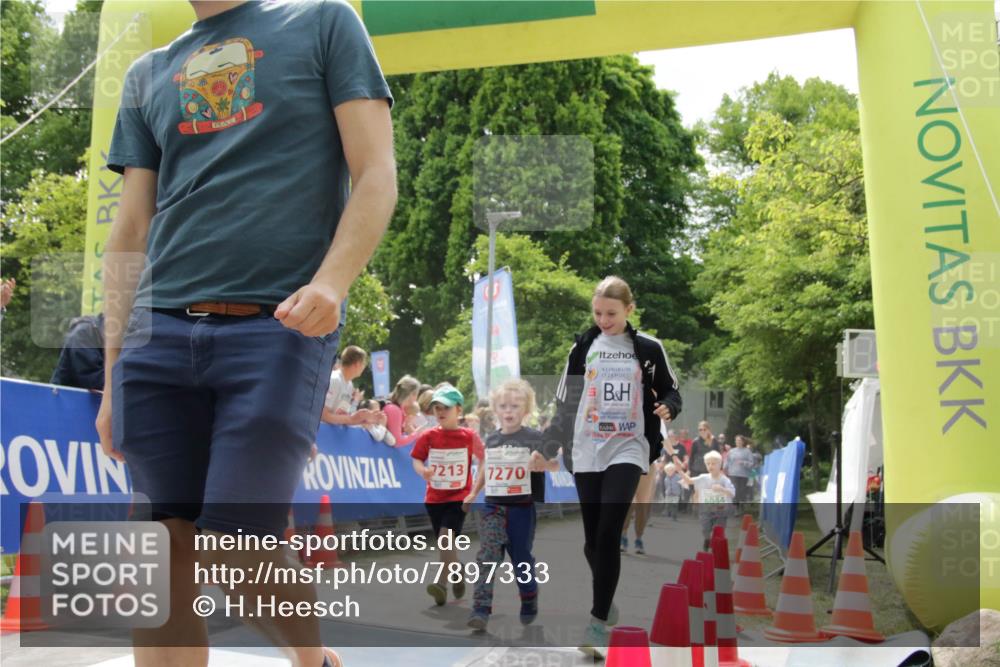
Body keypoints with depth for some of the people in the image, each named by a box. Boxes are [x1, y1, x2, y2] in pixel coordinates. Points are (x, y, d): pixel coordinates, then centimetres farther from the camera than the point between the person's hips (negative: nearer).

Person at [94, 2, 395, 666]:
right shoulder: (148, 75, 21)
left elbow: (376, 175, 1)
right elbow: (131, 230, 17)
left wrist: (329, 284, -16)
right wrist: (112, 373, 10)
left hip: (281, 328, -4)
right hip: (160, 332, 5)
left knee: (235, 557, -6)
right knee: (165, 555, 1)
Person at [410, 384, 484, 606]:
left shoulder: (469, 436, -6)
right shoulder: (429, 436, -2)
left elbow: (483, 459, 1)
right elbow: (417, 459, 0)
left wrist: (476, 489, -3)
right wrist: (422, 470, -23)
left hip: (459, 497, -3)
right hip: (434, 498, 3)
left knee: (445, 537, -21)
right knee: (445, 544, 11)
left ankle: (441, 581, -18)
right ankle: (457, 572, 35)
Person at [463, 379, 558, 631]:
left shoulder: (534, 438, -6)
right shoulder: (491, 440, 7)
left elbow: (555, 464, -9)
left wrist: (543, 463, -30)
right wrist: (473, 493, 21)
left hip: (522, 508, -2)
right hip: (492, 508, 2)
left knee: (522, 558, 10)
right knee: (487, 555, -12)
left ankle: (529, 601, 33)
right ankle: (481, 608, -15)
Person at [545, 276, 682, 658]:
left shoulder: (648, 348, 0)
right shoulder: (582, 347, 6)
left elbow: (670, 391, 8)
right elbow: (565, 401, 11)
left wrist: (668, 408, -14)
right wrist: (549, 442, 7)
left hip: (628, 450, -2)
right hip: (587, 453, 3)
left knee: (608, 535, -15)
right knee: (592, 539, 6)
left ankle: (598, 622, -8)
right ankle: (606, 602, 29)